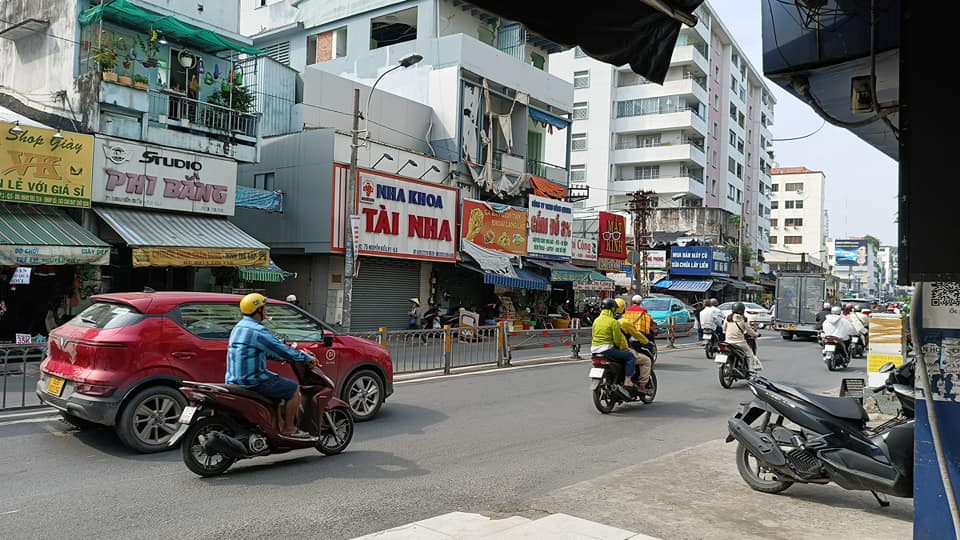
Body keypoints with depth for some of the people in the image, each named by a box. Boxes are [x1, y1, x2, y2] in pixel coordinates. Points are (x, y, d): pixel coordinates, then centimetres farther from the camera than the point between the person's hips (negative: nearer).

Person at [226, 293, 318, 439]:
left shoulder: (238, 327, 14)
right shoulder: (258, 331, -18)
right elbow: (282, 350, -16)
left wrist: (282, 355, 27)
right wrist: (308, 358, -5)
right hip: (252, 381, -10)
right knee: (294, 389, -1)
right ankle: (288, 428, 6)